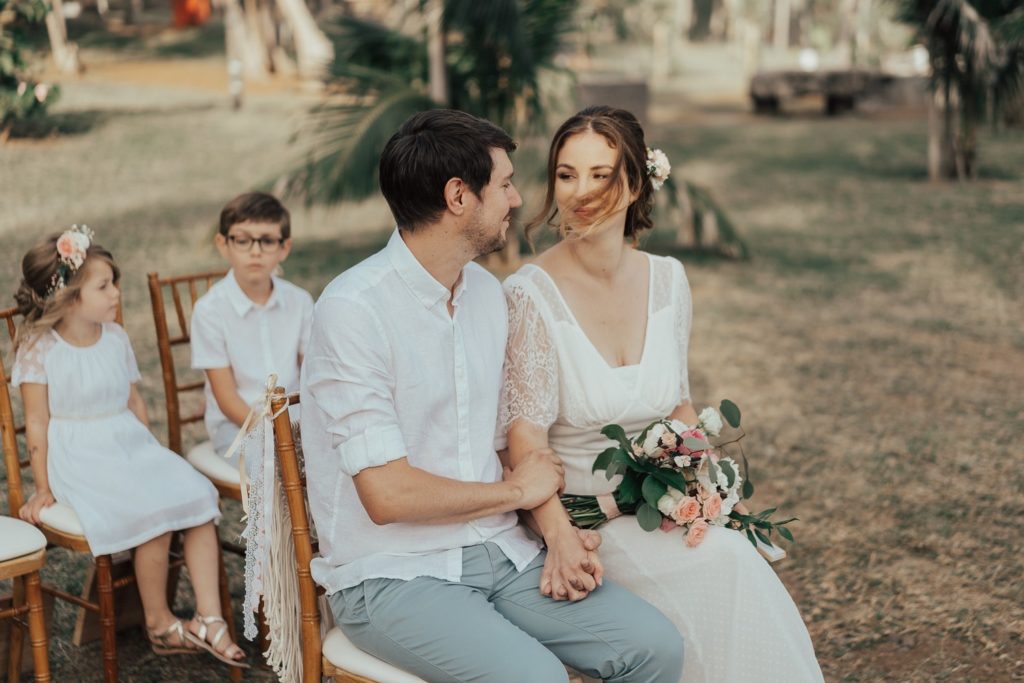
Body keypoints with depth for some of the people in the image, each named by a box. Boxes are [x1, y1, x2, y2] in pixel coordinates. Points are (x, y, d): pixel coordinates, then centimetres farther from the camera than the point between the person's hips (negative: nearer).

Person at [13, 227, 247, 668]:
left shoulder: (115, 336, 7)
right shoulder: (39, 348, -8)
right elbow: (37, 424, -5)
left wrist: (149, 457, 10)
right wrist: (43, 488, -3)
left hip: (131, 446, 6)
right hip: (78, 460, -6)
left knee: (197, 496, -15)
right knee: (153, 515, -26)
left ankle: (209, 619, -11)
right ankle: (158, 622, -4)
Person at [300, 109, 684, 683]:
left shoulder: (489, 292, 8)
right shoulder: (354, 310, -16)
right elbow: (388, 495, -20)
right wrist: (520, 490, -7)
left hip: (500, 551, 7)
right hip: (394, 574, -6)